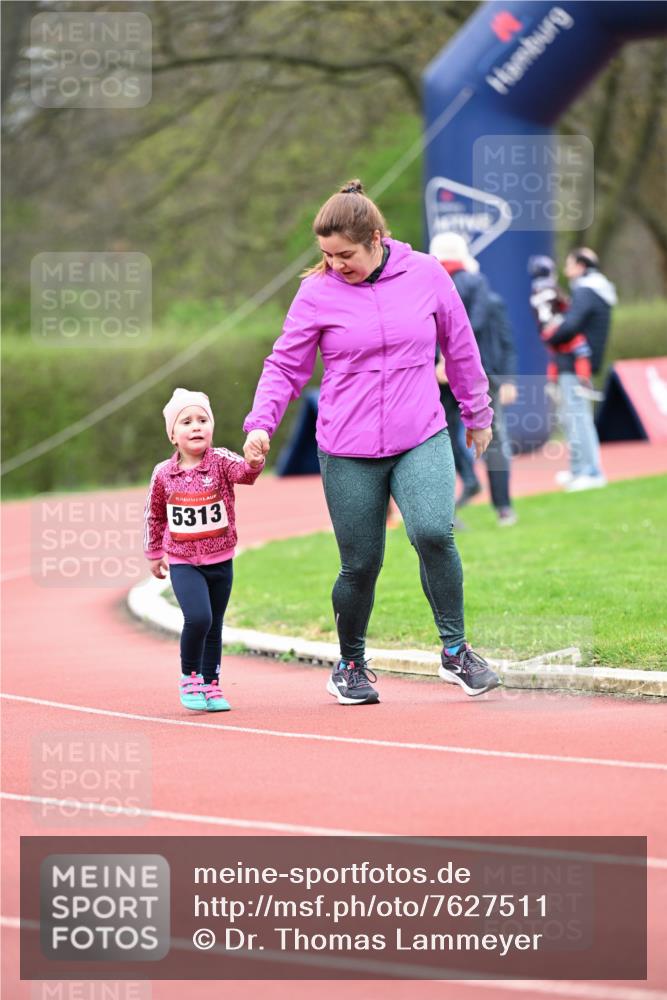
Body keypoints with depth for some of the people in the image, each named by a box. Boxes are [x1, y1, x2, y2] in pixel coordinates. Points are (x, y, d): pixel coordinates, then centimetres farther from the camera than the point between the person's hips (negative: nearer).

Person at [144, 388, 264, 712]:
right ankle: (189, 677, 1)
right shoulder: (163, 474, -5)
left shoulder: (220, 462, -8)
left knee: (214, 626, 12)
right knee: (198, 617, -21)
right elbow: (154, 516, 10)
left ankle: (210, 686, 28)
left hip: (220, 562, 2)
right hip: (183, 563, -2)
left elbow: (244, 471, -30)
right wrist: (154, 554, 17)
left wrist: (254, 461, -52)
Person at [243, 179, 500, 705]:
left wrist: (477, 413, 20)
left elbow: (460, 347, 12)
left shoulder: (425, 274, 0)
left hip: (422, 439, 0)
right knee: (360, 564, 2)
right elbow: (286, 365, 5)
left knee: (433, 532, -24)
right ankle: (351, 665, 26)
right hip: (348, 453, 0)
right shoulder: (317, 292, -2)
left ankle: (455, 649, -7)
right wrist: (261, 423, -10)